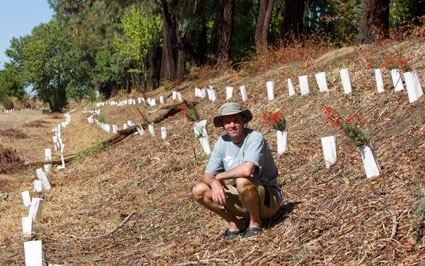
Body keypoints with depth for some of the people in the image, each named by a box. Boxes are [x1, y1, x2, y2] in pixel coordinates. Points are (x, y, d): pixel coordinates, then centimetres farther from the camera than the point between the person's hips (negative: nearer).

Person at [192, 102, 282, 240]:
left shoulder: (255, 138, -19)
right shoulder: (222, 142, 1)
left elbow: (247, 169, -37)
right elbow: (208, 174, 1)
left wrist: (220, 176, -20)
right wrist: (214, 183, -24)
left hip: (267, 198, -6)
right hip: (240, 198, 6)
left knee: (242, 181, -38)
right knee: (199, 190, -9)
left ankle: (255, 223, -11)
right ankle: (236, 223, 6)